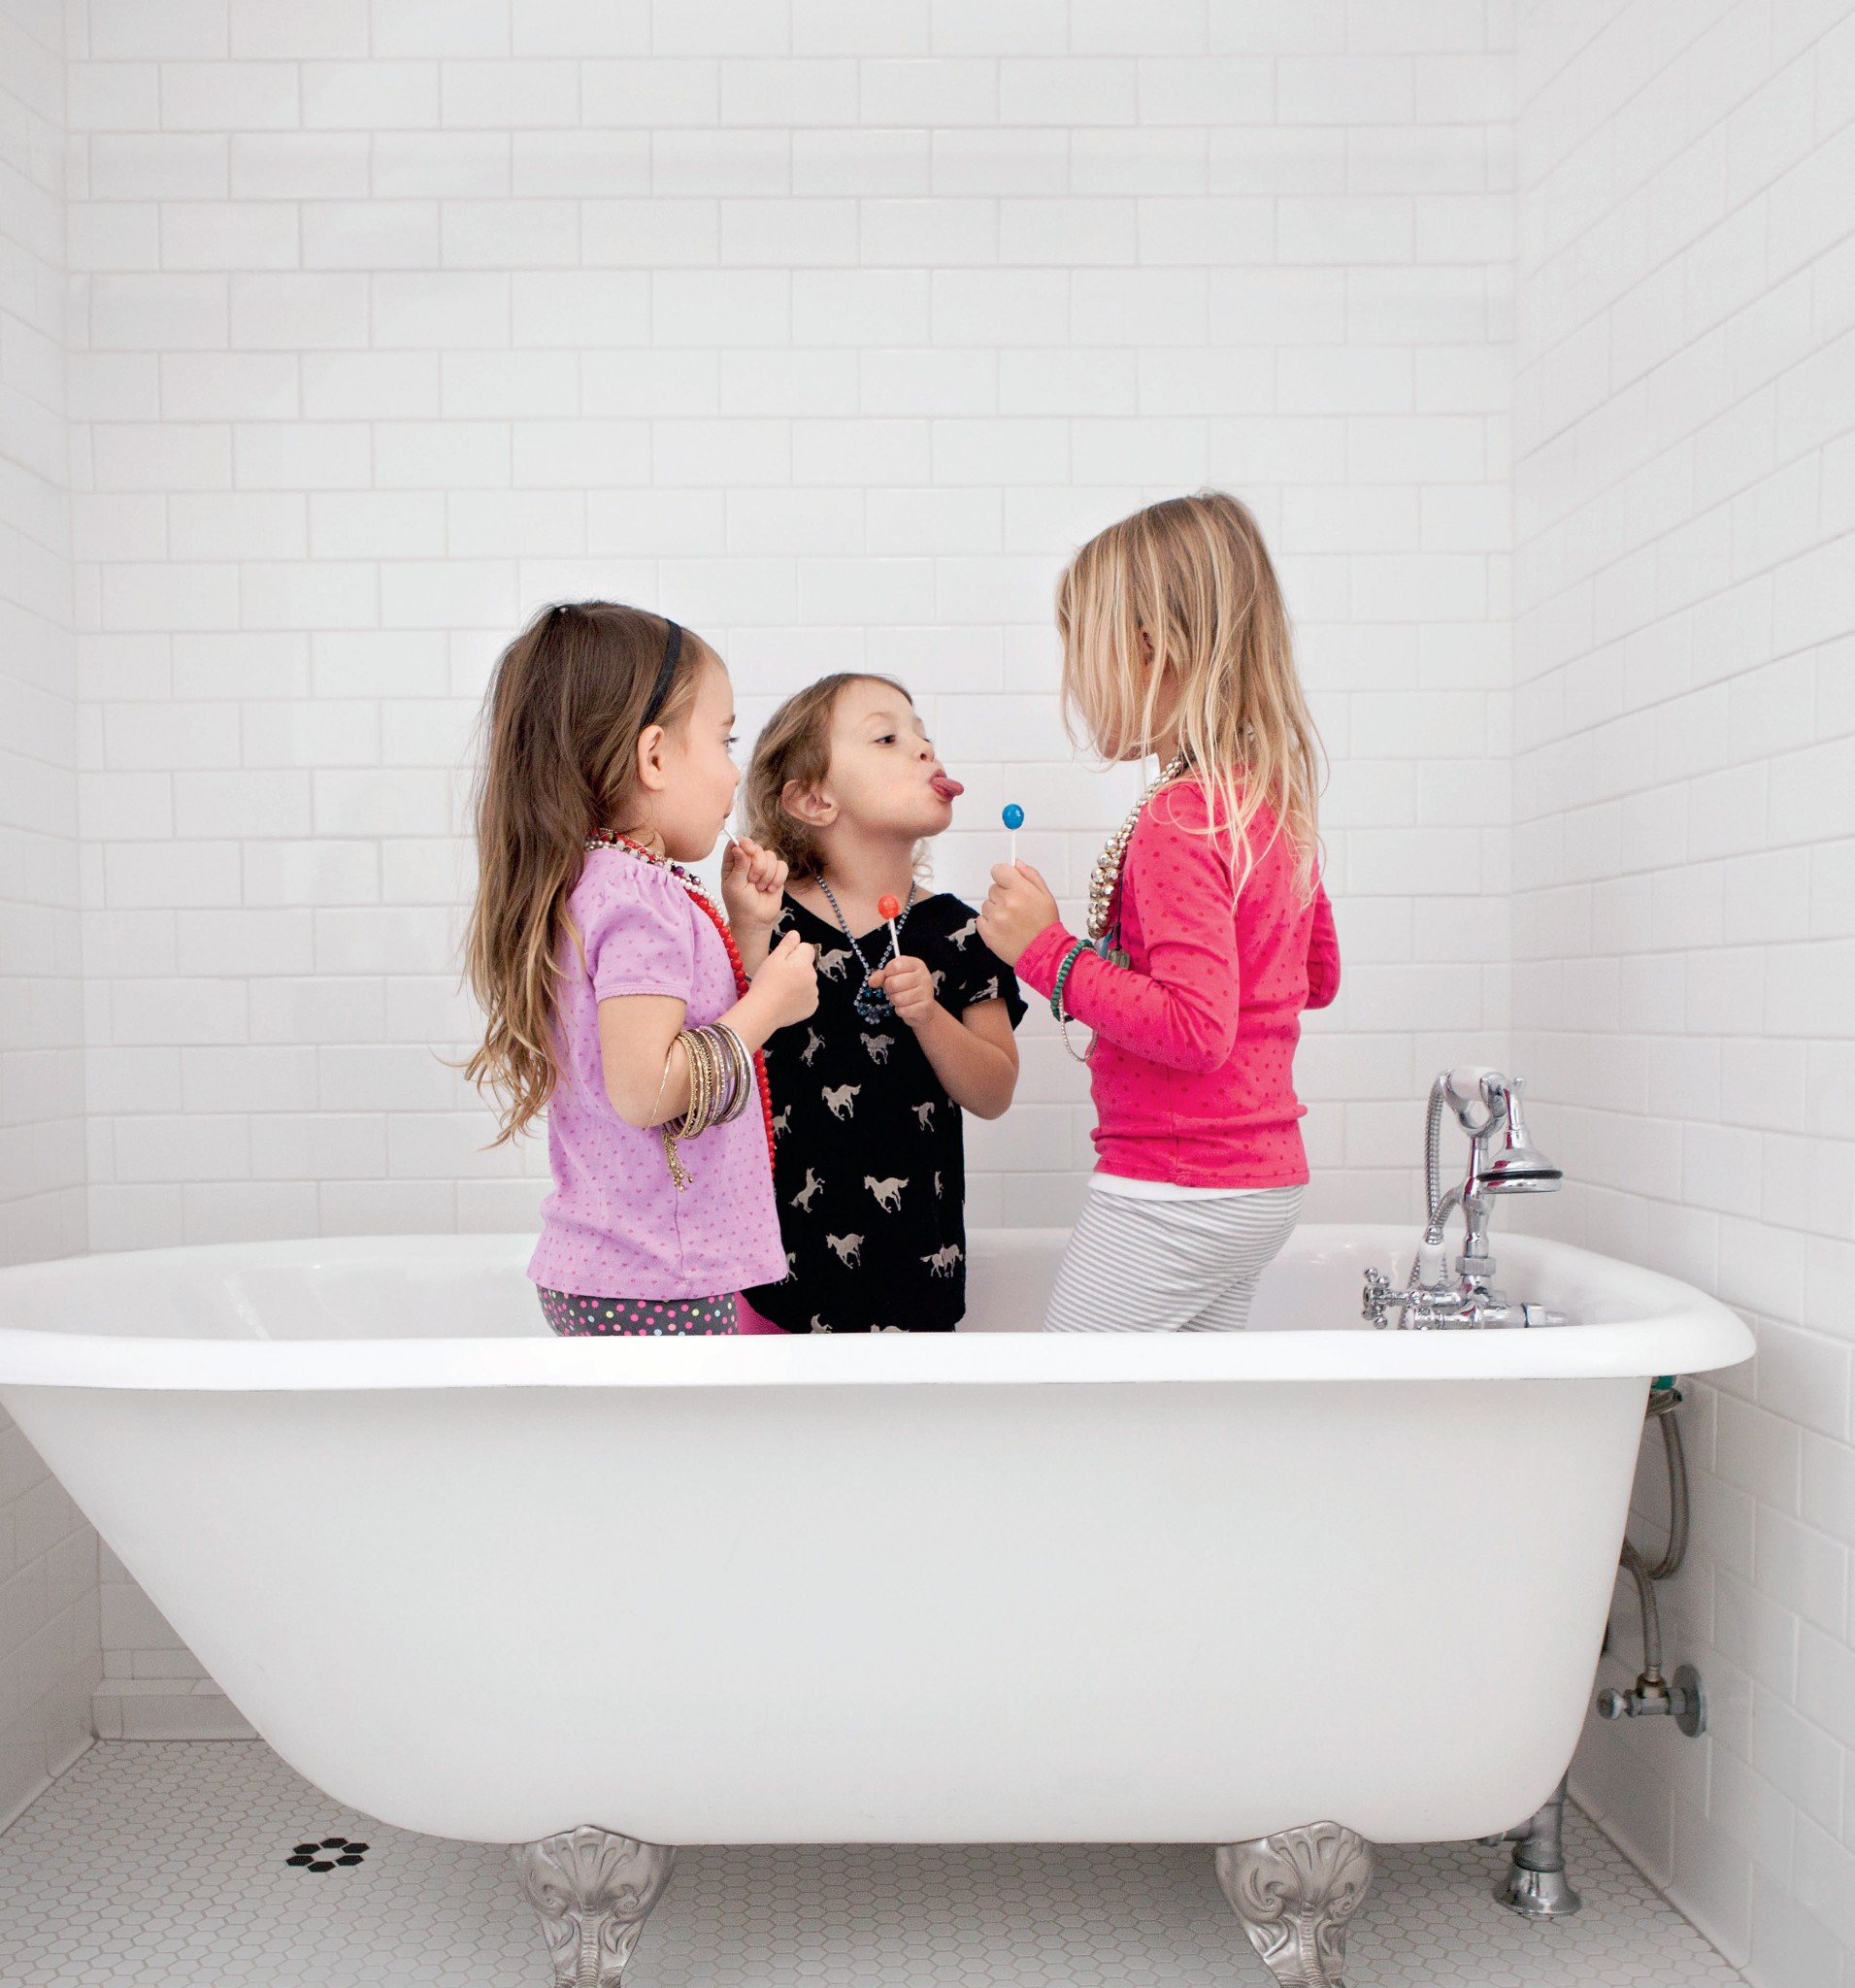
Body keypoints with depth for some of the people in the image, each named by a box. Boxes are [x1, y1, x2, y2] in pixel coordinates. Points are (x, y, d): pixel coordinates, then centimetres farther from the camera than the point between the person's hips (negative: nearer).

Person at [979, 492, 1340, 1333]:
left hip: (1172, 1192, -9)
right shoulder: (1275, 797, 8)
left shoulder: (1179, 820, -20)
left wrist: (1048, 952, -19)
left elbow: (1197, 1031, -26)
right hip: (1269, 1176, 9)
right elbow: (1318, 975, 21)